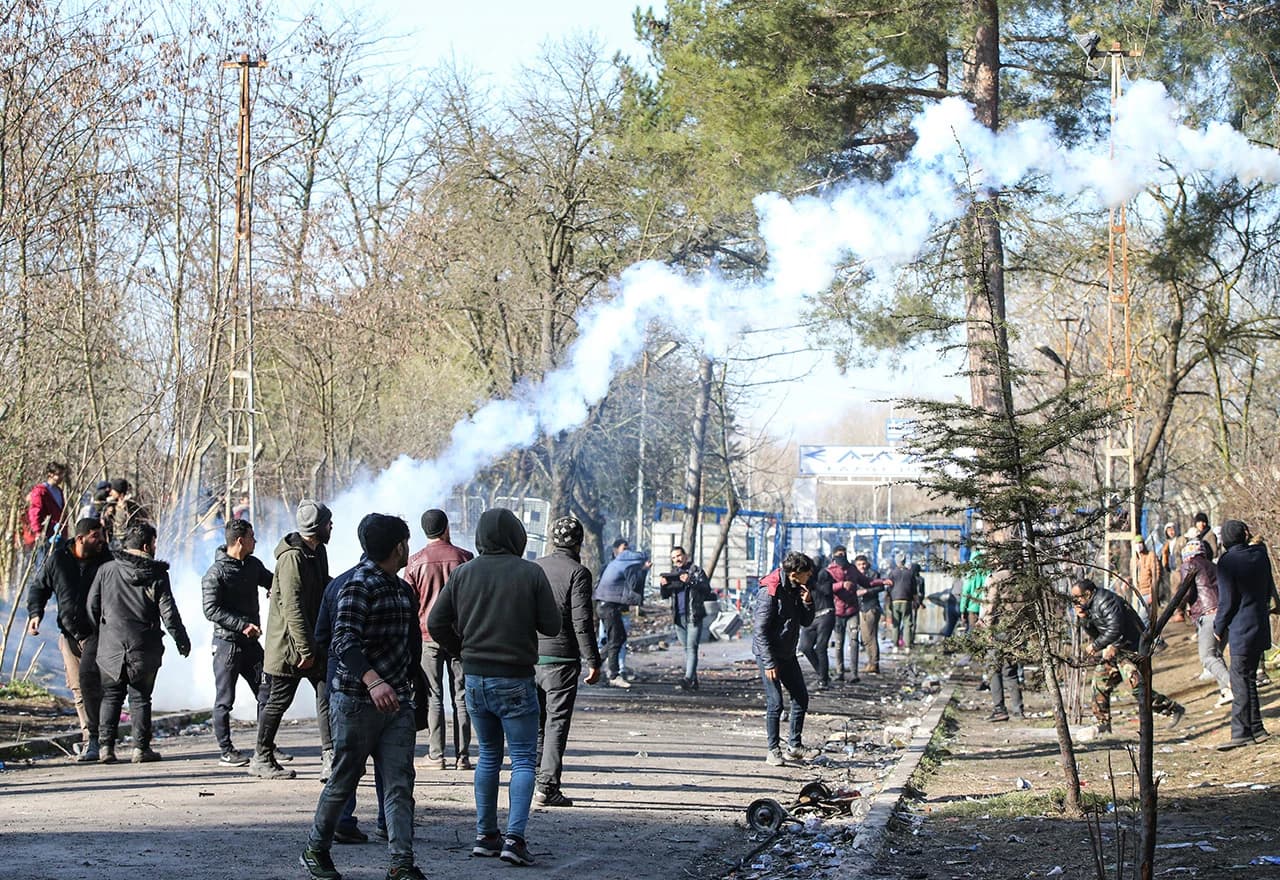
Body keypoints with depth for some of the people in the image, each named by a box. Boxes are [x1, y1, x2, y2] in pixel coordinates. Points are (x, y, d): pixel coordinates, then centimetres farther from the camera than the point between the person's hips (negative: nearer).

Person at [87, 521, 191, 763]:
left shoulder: (107, 570, 1)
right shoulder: (157, 575, -5)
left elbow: (92, 606, 4)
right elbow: (168, 612, -6)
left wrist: (101, 631, 19)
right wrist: (182, 640, 5)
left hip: (111, 646, 2)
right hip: (144, 649, -2)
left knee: (111, 696, 11)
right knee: (140, 698, 7)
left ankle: (106, 746, 4)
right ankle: (141, 748, 5)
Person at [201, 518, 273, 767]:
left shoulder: (253, 565, 9)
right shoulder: (216, 573, -11)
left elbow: (272, 582, 24)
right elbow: (211, 610, -17)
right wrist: (243, 625, -23)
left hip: (251, 643, 7)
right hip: (227, 643, -7)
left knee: (267, 693, 5)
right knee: (225, 699, 1)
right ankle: (226, 751, 9)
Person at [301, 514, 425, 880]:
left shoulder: (402, 589, 15)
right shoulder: (358, 586, -12)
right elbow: (344, 641, -23)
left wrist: (409, 686, 23)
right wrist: (372, 681, -36)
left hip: (396, 701, 7)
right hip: (357, 700, -7)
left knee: (399, 783, -2)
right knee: (344, 781, 5)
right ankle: (316, 850, 23)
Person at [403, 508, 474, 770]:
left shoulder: (415, 562, -1)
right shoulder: (464, 558, 0)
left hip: (428, 636, 0)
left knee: (433, 697, 3)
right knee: (461, 696, 4)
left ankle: (436, 755, -1)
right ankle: (462, 756, 1)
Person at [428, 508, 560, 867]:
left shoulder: (463, 574, 1)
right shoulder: (531, 574, -9)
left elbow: (436, 623, 1)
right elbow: (552, 626, -6)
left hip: (475, 678, 4)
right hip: (515, 679, -4)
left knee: (488, 755, 17)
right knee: (523, 760, 2)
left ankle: (485, 835, 19)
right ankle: (514, 837, -11)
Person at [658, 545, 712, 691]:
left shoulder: (696, 571, 0)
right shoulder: (672, 574, 16)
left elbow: (706, 588, -14)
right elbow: (665, 595, 13)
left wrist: (690, 581, -28)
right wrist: (663, 585, -9)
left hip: (693, 616, -6)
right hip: (678, 617, 6)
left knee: (691, 648, -14)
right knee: (687, 649, 9)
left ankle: (688, 679, -23)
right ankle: (693, 680, 14)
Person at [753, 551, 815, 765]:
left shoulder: (796, 589, 4)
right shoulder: (769, 592, -20)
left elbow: (806, 622, 11)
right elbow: (761, 631, -21)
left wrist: (807, 603, -9)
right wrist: (769, 663, -22)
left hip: (788, 653, 8)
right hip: (768, 653, -8)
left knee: (801, 697, 9)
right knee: (775, 703, -7)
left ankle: (794, 746, 17)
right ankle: (773, 750, 2)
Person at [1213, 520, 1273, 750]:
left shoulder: (1228, 562, -15)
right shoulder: (1260, 555, 5)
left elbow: (1227, 601, -13)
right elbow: (1269, 590, 14)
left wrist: (1219, 627, 1)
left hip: (1241, 629, -7)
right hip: (1260, 625, 7)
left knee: (1240, 681, -4)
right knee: (1249, 678, 15)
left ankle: (1242, 732, -4)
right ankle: (1255, 729, 18)